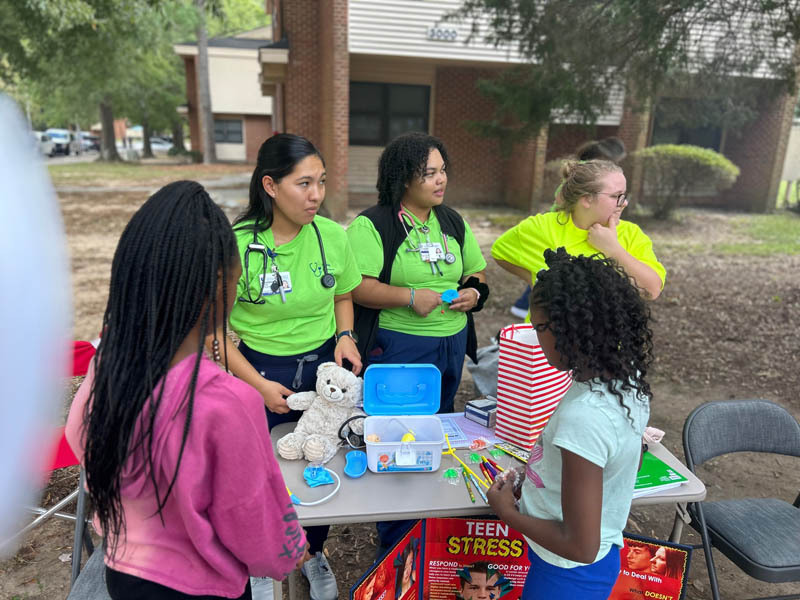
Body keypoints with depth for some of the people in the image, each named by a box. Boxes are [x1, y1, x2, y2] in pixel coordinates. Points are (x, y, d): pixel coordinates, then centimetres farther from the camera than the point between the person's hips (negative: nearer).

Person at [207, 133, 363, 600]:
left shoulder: (332, 236, -8)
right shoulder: (236, 244, -17)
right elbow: (215, 330, -11)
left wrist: (345, 336, -9)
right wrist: (258, 384, -16)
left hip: (325, 367, 3)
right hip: (261, 370, -3)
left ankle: (316, 553, 47)